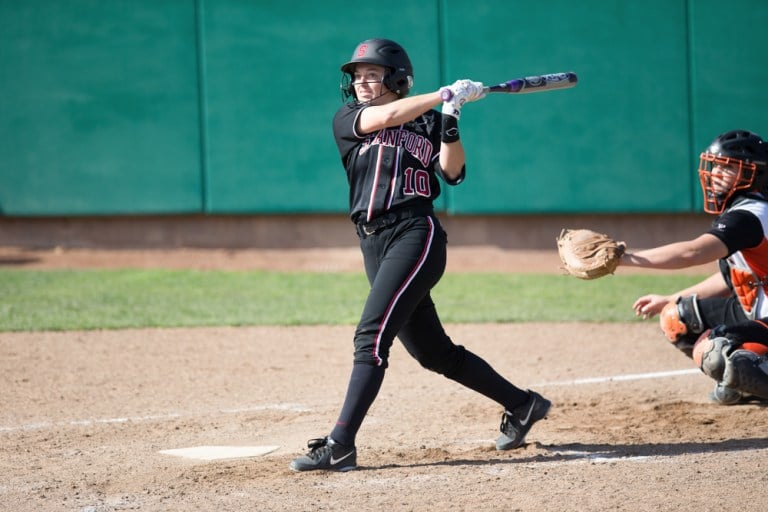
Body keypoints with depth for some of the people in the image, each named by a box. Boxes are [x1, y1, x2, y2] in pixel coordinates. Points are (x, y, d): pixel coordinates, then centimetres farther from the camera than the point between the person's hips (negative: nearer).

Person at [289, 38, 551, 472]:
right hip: (374, 244, 5)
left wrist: (450, 122, -16)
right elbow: (384, 117, -8)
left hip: (416, 234, -5)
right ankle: (522, 405, 26)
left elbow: (452, 171, -5)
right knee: (434, 353, 10)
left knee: (372, 335, -18)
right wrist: (447, 93, -10)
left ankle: (339, 447, -21)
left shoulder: (426, 122, 8)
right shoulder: (347, 120, 12)